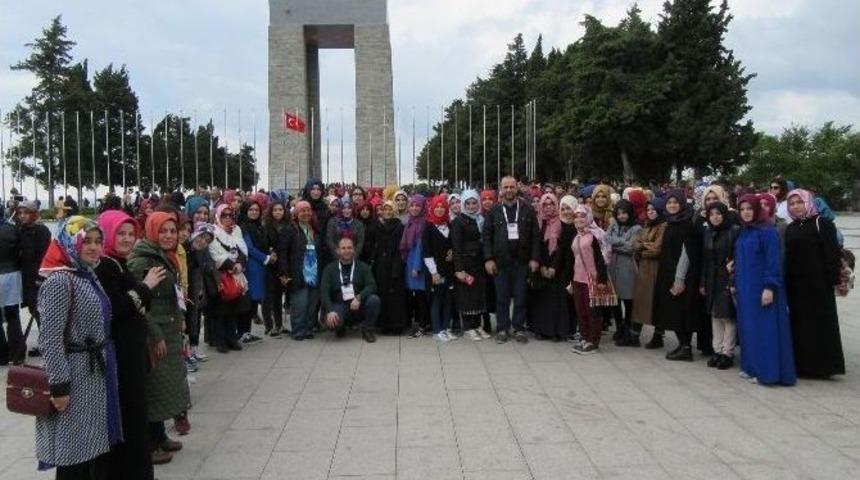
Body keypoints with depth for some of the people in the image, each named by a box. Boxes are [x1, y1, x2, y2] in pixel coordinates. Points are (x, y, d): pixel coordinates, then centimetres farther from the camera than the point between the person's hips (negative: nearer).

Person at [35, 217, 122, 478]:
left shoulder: (89, 275, 10)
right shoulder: (59, 281, -16)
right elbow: (50, 338, -20)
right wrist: (59, 385, -21)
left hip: (98, 371, 8)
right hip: (76, 375, -8)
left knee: (99, 445, 14)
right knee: (75, 449, 2)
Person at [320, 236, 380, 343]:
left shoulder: (363, 266, 6)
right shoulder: (330, 269, 5)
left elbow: (371, 286, -7)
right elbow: (324, 292, -4)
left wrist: (359, 298, -26)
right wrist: (330, 311, -22)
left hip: (359, 304, 1)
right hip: (339, 305, -1)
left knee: (374, 300, -29)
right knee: (331, 321, -32)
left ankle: (367, 330, -3)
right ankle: (340, 329, 9)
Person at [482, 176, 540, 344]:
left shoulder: (528, 210, 3)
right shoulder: (494, 211, 4)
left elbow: (535, 235, 2)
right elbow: (486, 236, 2)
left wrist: (534, 258, -5)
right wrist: (488, 259, -7)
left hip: (522, 261, 0)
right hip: (500, 261, 0)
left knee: (520, 297, 5)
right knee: (502, 297, 6)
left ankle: (519, 329, 16)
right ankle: (502, 329, 15)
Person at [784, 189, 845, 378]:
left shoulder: (822, 224, -4)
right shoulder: (790, 228, 14)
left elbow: (832, 253, -10)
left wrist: (833, 277, -17)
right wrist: (786, 281, 10)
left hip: (817, 283, -6)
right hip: (795, 284, 6)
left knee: (820, 324, -1)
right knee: (799, 324, 8)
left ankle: (822, 365, 6)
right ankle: (802, 364, 15)